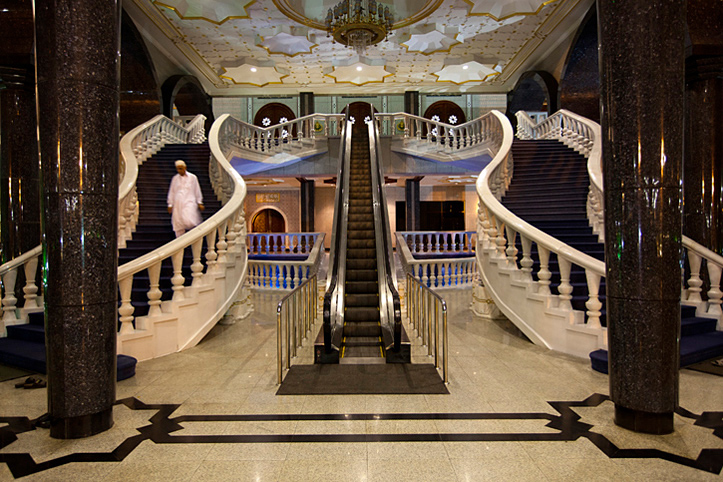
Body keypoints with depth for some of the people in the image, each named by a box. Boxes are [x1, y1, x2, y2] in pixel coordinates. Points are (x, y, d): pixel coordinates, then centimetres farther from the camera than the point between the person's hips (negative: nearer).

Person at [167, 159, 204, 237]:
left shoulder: (192, 177, 3)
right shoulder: (175, 178, 9)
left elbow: (197, 191, 7)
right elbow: (171, 192, 13)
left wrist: (199, 203, 5)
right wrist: (170, 204, 10)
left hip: (189, 202, -3)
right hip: (178, 204, 3)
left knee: (188, 221, -20)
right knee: (178, 224, 1)